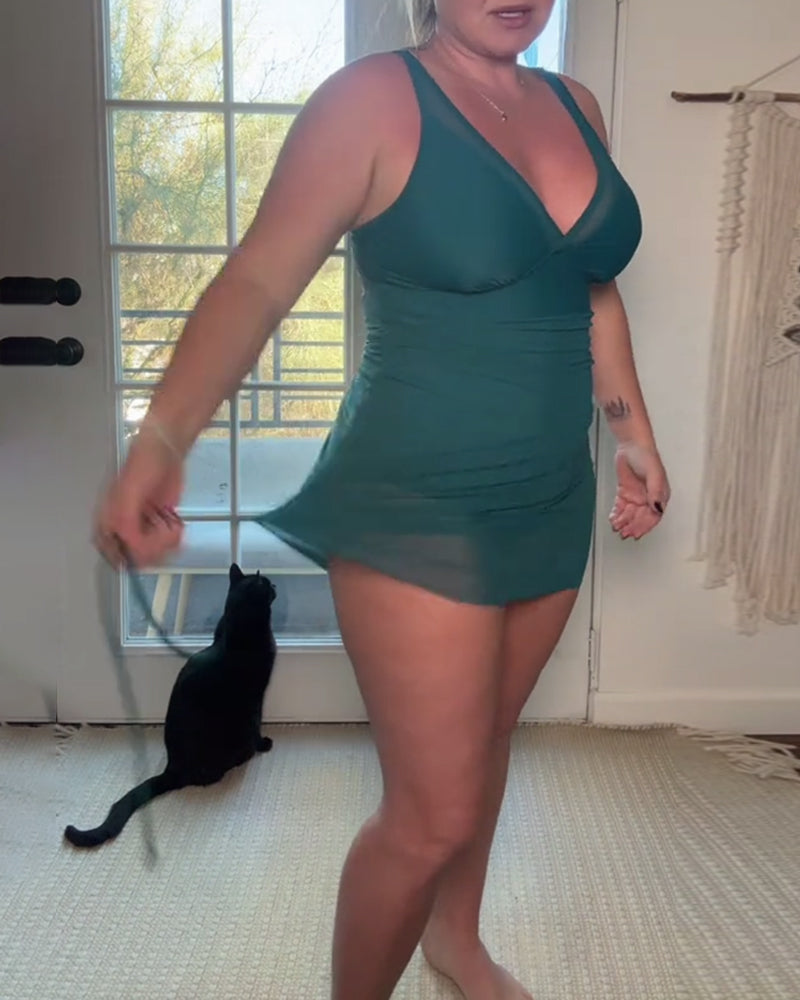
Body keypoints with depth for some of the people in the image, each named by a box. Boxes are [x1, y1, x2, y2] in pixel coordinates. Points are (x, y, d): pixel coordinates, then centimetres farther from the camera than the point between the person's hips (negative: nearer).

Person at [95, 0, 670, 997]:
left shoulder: (575, 106, 9)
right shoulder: (372, 100, -10)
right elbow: (256, 281, -16)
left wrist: (635, 433, 20)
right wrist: (160, 441, -30)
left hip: (550, 504, 7)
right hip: (414, 512, -6)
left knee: (484, 737, 21)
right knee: (434, 812, -2)